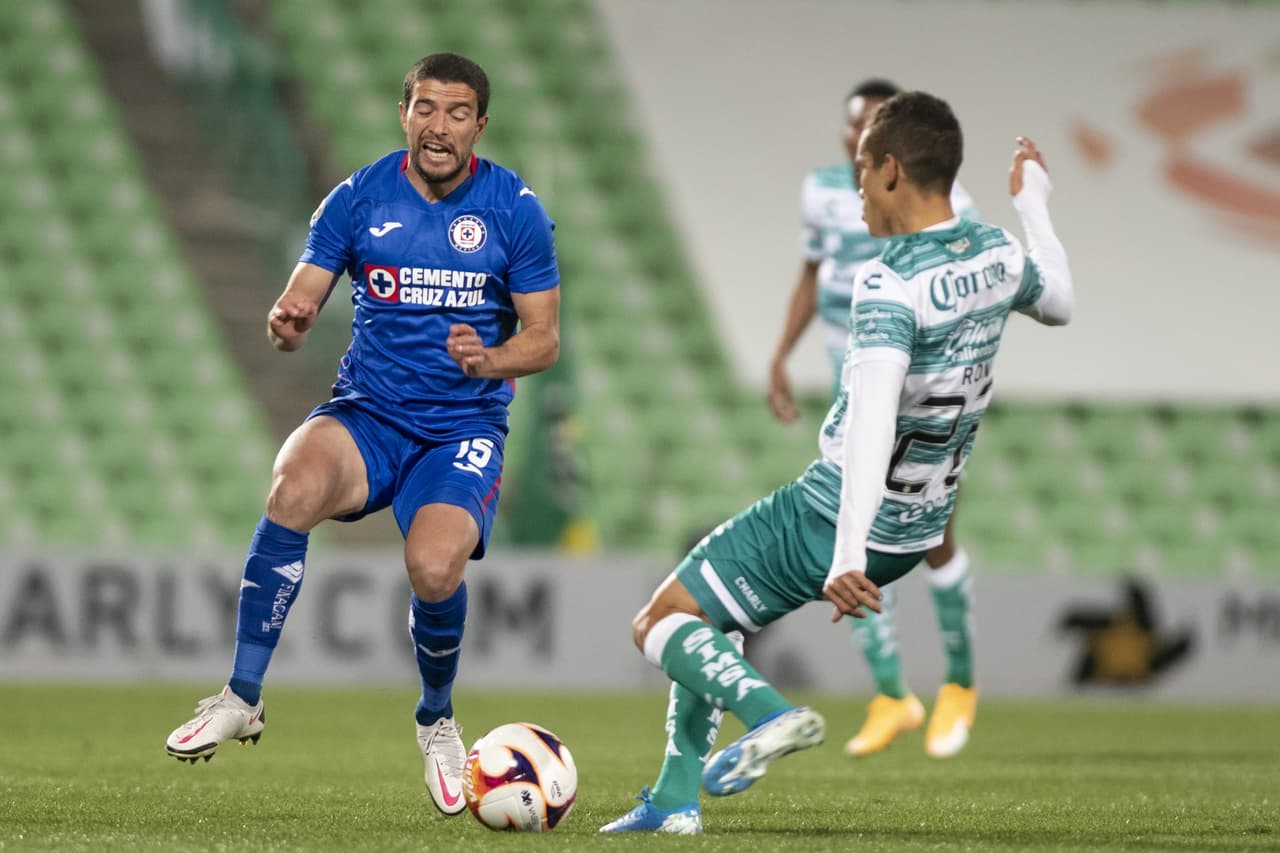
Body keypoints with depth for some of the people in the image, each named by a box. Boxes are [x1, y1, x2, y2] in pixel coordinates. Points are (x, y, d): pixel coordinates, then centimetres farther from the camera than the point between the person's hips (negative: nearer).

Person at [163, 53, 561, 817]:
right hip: (368, 413, 1)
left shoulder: (515, 209, -1)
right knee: (297, 485, -34)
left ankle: (438, 721, 5)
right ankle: (242, 698, -24)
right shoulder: (358, 199, 2)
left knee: (435, 568, -29)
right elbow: (297, 307, 1)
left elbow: (544, 339, 2)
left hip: (465, 425, -1)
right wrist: (287, 323, -24)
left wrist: (491, 360, -20)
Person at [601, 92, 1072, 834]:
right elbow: (1059, 303, 21)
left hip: (834, 520, -8)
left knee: (661, 623, 3)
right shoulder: (999, 254, -3)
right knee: (705, 612, 25)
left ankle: (770, 714, -22)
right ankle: (676, 800, 22)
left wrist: (848, 556, -47)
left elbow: (874, 417, -38)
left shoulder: (891, 288, -26)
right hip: (918, 530, 8)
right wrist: (1034, 200, 37)